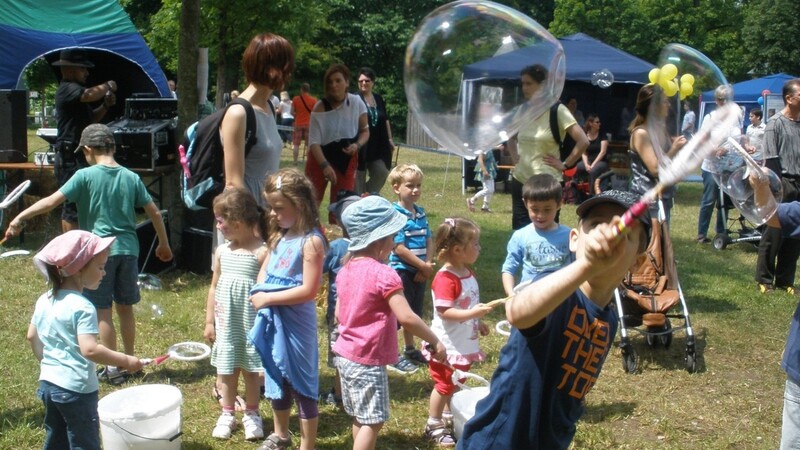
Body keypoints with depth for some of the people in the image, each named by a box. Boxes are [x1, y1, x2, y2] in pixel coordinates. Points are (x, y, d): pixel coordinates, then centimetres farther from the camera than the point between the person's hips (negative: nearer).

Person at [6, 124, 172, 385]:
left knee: (103, 312, 5)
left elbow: (52, 201, -13)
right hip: (128, 249, 5)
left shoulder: (85, 176, -7)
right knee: (125, 308, 16)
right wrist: (164, 244, 18)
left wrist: (19, 218, -6)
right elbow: (154, 212, 7)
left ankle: (112, 369, 10)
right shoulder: (131, 178, 5)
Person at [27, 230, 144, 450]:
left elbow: (32, 336, 15)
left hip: (48, 383, 8)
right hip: (76, 388, -8)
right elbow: (89, 350, -29)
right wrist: (125, 361, -22)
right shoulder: (82, 307, -21)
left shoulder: (44, 300, 4)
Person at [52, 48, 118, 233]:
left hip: (78, 157, 11)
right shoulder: (67, 89, -12)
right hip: (70, 157, -11)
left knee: (72, 205, 14)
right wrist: (108, 86, -13)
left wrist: (105, 106, 6)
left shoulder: (74, 90, 21)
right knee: (73, 206, -10)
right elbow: (91, 94, -32)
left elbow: (90, 119, 24)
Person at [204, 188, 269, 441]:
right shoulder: (221, 252, 2)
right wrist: (209, 321, 10)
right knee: (226, 369, 13)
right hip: (225, 322, 4)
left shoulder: (261, 252, -14)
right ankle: (227, 414, 29)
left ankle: (251, 414, 27)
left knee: (250, 369, 10)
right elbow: (214, 288, 10)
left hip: (250, 322, -4)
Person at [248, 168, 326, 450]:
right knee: (276, 378, 22)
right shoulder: (278, 236, 7)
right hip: (273, 320, 8)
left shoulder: (311, 241, -18)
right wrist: (259, 293, -7)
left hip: (296, 323, -8)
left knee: (302, 385, 4)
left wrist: (268, 299, -20)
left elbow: (308, 290, -23)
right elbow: (264, 270, 14)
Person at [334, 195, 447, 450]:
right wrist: (435, 342, -16)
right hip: (368, 360, -9)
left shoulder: (346, 270, 5)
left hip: (345, 354, 9)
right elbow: (406, 318, -26)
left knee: (360, 417, 20)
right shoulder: (383, 274, -20)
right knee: (373, 421, 0)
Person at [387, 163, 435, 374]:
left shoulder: (420, 213, 7)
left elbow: (429, 240, 9)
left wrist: (428, 265, -6)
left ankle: (410, 349, 35)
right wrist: (423, 266, -15)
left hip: (420, 272, 8)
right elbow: (398, 248, -20)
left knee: (414, 312, 19)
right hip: (401, 270, -7)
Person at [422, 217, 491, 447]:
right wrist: (473, 313, -35)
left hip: (464, 344, 9)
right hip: (447, 346, -9)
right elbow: (444, 312, -30)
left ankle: (449, 417, 39)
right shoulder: (445, 279, -25)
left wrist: (478, 323, 14)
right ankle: (433, 426, 20)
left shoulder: (468, 273, 5)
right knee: (443, 385, 5)